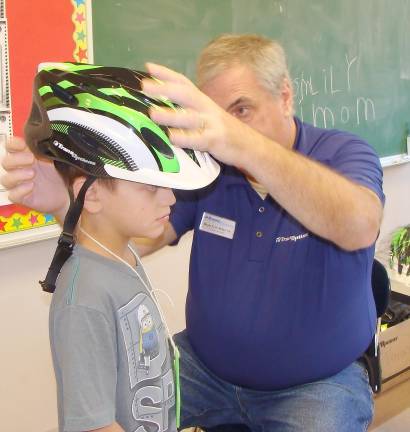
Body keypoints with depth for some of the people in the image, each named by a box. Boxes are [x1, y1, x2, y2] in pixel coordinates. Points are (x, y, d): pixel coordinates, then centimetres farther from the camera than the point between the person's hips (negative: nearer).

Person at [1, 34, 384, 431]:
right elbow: (137, 236, -11)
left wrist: (246, 145, -51)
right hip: (204, 366, 3)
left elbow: (359, 228, -36)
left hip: (317, 382, -2)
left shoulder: (343, 155, -13)